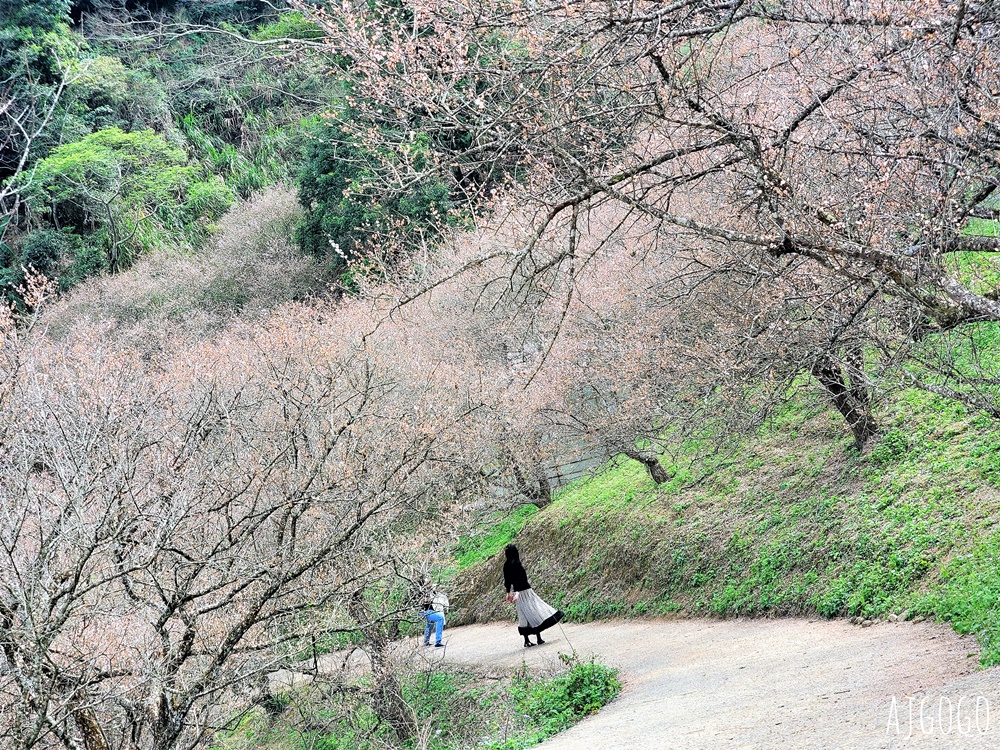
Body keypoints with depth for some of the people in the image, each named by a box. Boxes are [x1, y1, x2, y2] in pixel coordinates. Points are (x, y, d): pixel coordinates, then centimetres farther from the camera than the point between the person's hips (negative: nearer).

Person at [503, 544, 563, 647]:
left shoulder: (506, 565, 6)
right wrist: (517, 593, -29)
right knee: (535, 612, -3)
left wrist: (508, 592, 23)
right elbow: (519, 578, -23)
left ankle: (526, 641, 14)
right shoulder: (516, 563, -17)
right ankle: (539, 638, -5)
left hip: (518, 592, 8)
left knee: (524, 616, 13)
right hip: (524, 591, -8)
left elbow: (507, 580, 14)